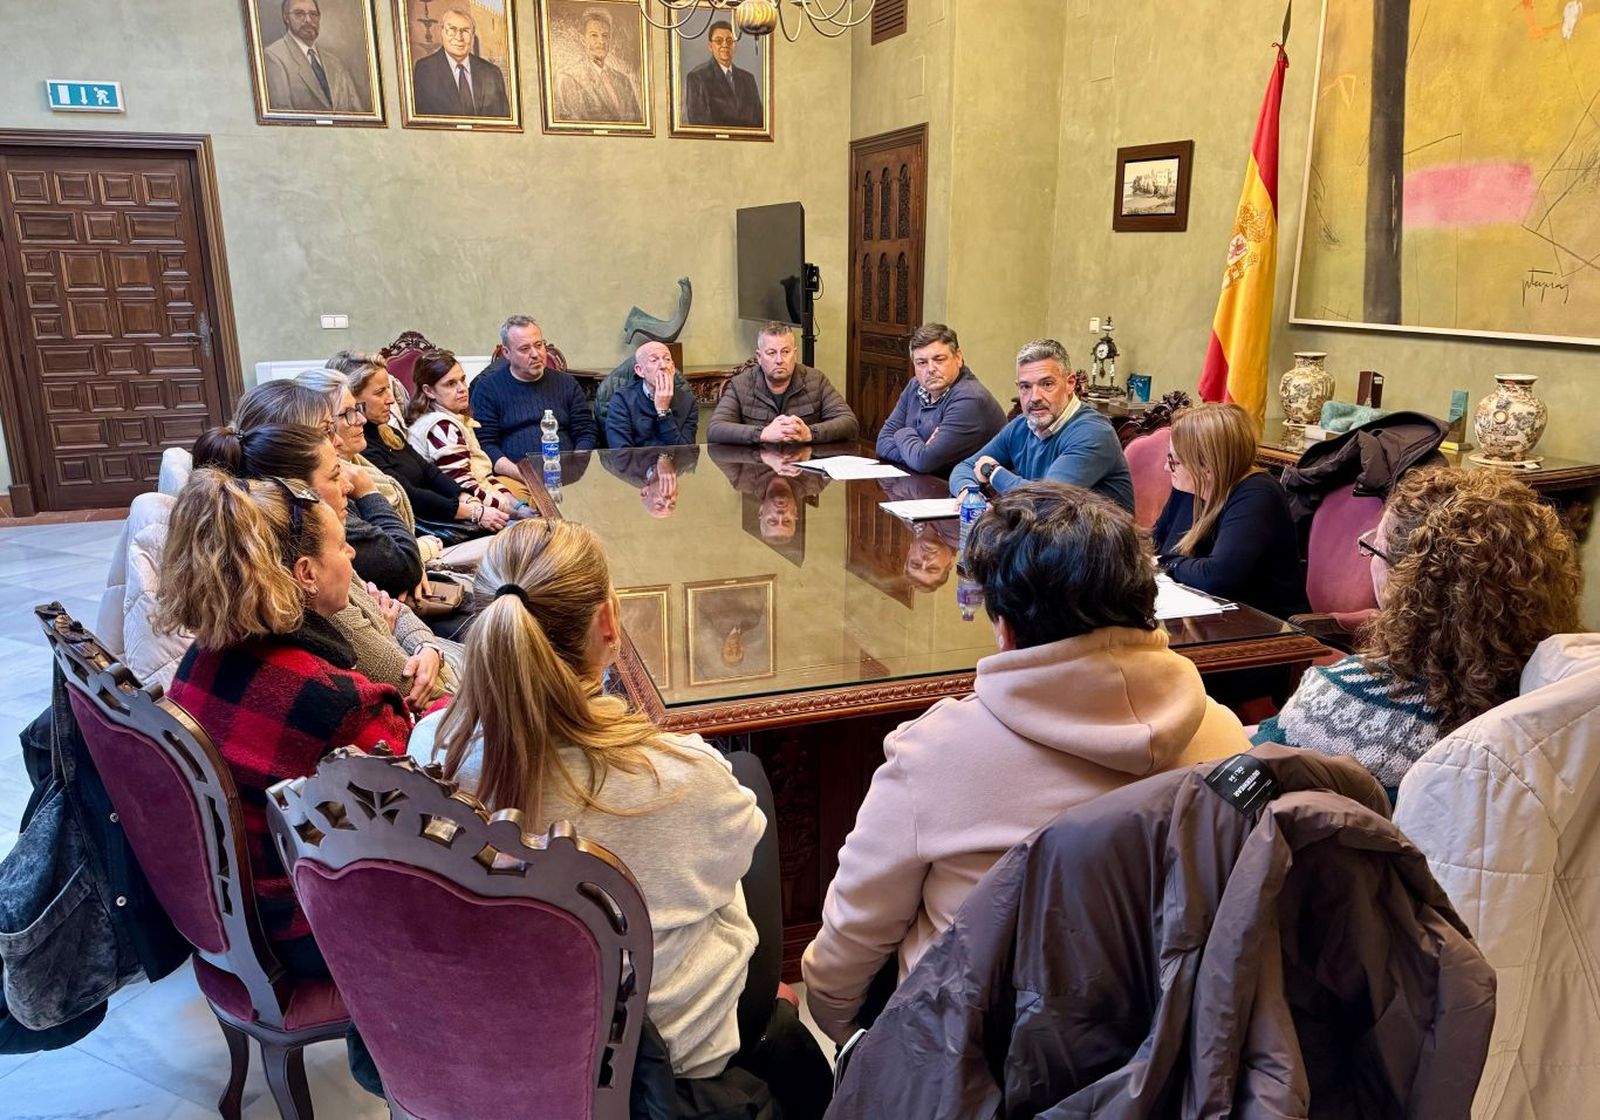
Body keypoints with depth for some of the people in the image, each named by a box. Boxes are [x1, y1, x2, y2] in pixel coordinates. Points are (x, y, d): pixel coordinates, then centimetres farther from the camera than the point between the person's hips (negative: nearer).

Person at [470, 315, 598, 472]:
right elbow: (485, 444, 0)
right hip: (516, 482, -2)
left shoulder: (567, 383, 17)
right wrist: (520, 473, -16)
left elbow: (588, 433, 13)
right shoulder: (487, 388, 8)